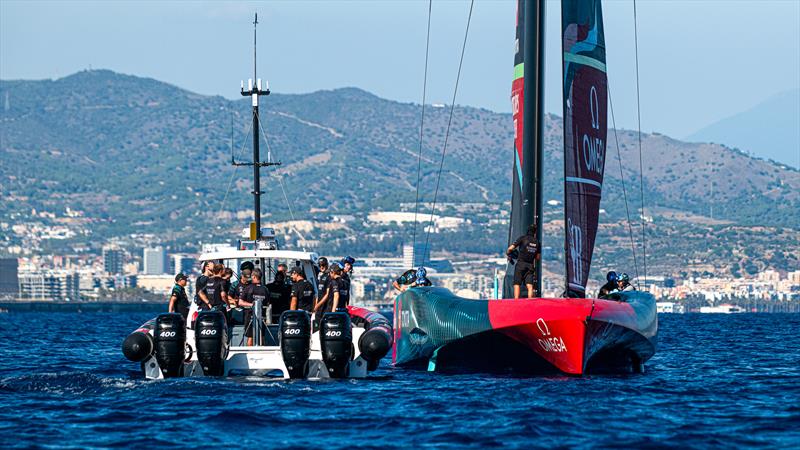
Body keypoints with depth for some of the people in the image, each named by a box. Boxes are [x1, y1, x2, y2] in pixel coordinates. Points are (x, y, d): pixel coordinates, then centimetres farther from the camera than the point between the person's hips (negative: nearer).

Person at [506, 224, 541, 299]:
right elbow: (538, 257, 17)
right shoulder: (536, 242, 10)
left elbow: (510, 248, -5)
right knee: (530, 286, -4)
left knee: (517, 285, -2)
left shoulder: (522, 238, -1)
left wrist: (508, 255, 14)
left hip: (521, 264, -3)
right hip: (530, 266, 3)